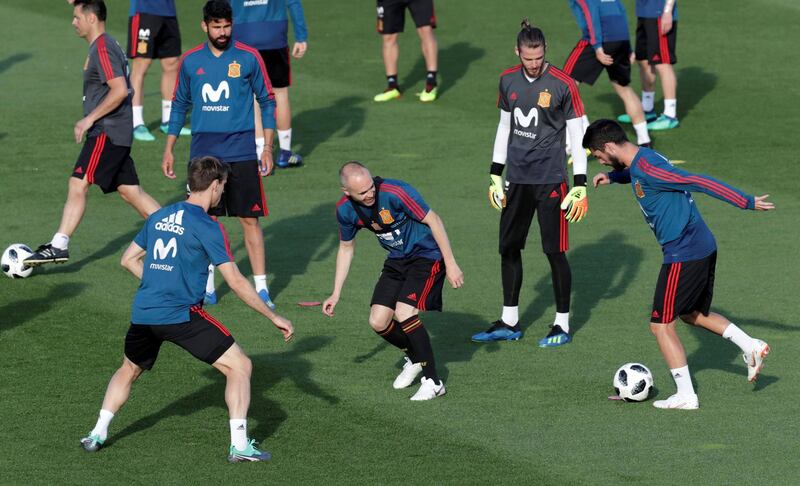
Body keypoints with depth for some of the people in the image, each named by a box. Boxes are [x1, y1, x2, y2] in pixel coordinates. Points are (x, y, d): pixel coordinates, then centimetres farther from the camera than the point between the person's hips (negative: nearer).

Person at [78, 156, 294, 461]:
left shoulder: (159, 217, 12)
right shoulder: (207, 227, -7)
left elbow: (128, 259, 23)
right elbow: (236, 282, -10)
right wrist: (274, 317, -3)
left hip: (143, 313, 6)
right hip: (181, 315, -6)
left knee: (128, 371, 31)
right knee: (240, 366, 1)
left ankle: (97, 435, 24)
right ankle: (239, 445, -8)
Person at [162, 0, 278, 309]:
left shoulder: (248, 58, -1)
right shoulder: (190, 61, 6)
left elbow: (267, 102, 4)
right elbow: (179, 105, 16)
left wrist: (268, 147, -2)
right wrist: (169, 149, 13)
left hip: (241, 152, -2)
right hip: (203, 152, 2)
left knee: (250, 220, -3)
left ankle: (261, 289, 0)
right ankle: (207, 288, 14)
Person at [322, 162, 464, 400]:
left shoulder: (395, 192, -28)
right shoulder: (345, 210, -8)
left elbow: (433, 220, -19)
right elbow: (346, 247, 10)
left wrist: (450, 263, -19)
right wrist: (336, 294, 10)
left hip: (426, 255, -6)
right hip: (397, 261, 6)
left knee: (403, 313, -23)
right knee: (378, 322, -2)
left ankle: (433, 381, -12)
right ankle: (415, 357, 28)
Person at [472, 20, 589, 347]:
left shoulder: (563, 84, -9)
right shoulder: (508, 80, 6)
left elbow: (577, 136, -6)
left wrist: (580, 185, -10)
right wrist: (495, 176, 15)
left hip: (550, 180, -5)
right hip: (517, 179, 5)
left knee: (555, 252, -3)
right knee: (508, 248, 8)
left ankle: (562, 325, 8)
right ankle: (509, 323, 20)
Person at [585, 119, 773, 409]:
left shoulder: (646, 169, -20)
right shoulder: (644, 158, 10)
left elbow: (699, 182, -22)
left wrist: (746, 203, -21)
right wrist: (613, 177, 23)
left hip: (683, 255, -10)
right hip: (704, 247, 10)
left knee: (661, 325, -1)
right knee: (692, 314, 26)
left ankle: (686, 396, 2)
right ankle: (752, 347, 20)